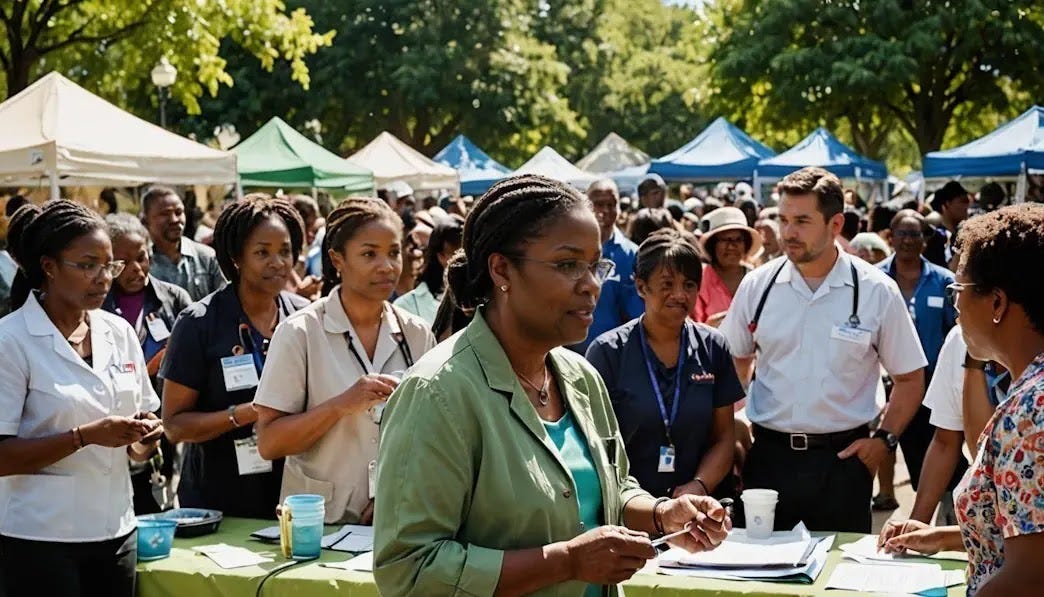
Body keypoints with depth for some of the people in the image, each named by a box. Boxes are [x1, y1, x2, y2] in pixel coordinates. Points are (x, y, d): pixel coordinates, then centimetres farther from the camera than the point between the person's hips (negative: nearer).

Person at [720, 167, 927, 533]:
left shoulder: (877, 292, -3)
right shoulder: (757, 285, 2)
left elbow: (909, 379, 6)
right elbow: (735, 362, 15)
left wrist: (884, 440, -3)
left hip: (842, 457, -1)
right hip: (767, 454, 2)